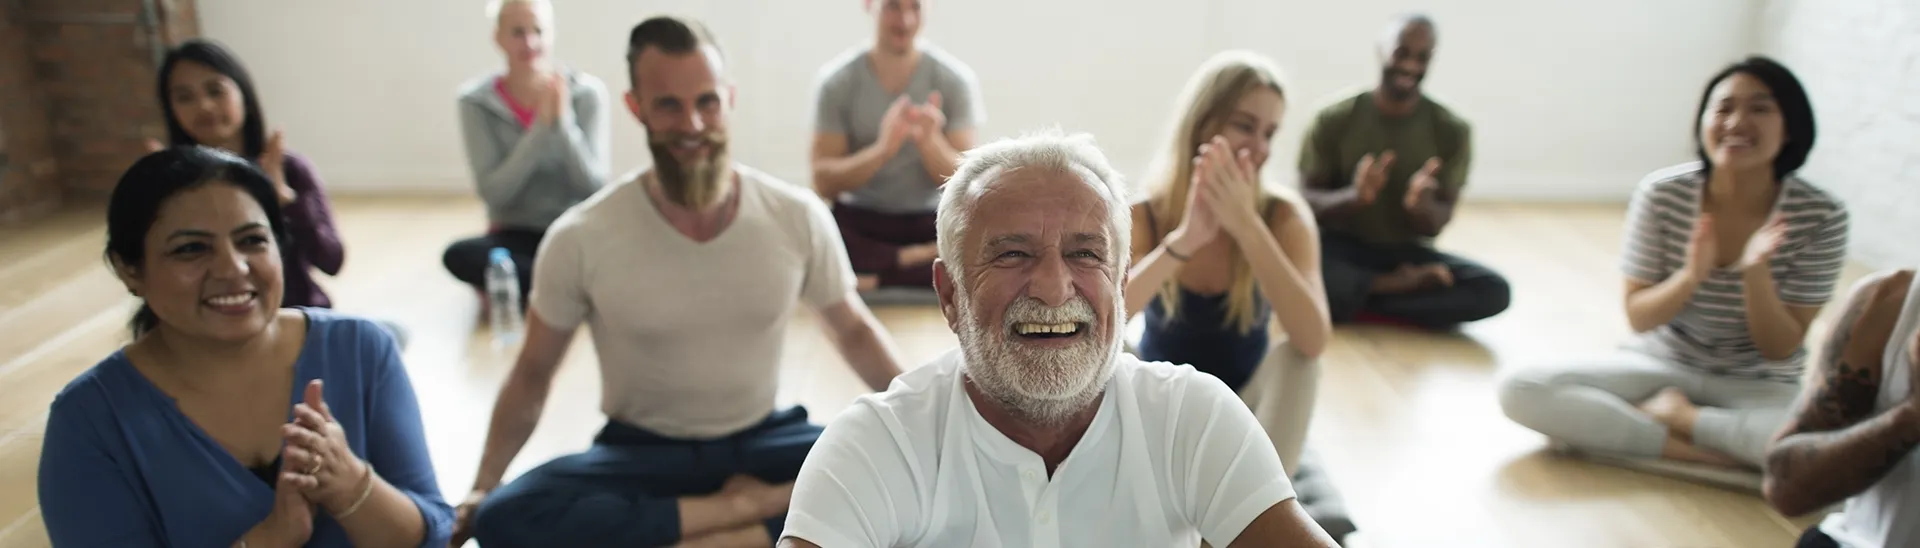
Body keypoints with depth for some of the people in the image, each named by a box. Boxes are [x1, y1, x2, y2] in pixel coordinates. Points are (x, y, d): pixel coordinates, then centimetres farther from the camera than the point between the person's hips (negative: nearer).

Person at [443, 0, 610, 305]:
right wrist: (541, 126, -22)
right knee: (458, 255, -31)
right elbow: (494, 193, -14)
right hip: (517, 234, 1)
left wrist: (562, 121, -23)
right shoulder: (477, 102, -7)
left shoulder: (587, 92, -8)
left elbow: (594, 186, -11)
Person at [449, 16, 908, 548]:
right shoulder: (581, 239, -13)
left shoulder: (799, 216, -9)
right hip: (641, 452, 0)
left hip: (762, 440, 1)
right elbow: (533, 372, 1)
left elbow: (853, 330, 5)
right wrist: (482, 487, -7)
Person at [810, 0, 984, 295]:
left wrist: (930, 141, -27)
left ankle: (874, 277, -18)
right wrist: (882, 149, -27)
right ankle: (910, 260, -14)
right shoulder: (837, 80, -5)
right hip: (858, 220, 0)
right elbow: (823, 184, -10)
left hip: (930, 222, 1)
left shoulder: (956, 78, -4)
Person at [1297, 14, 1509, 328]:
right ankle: (1399, 285, -13)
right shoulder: (1334, 120, -9)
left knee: (1494, 291, -24)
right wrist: (1353, 197, -31)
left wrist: (1421, 207, -30)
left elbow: (1436, 226, -5)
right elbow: (1306, 202, -9)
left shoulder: (1452, 131, -5)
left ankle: (1348, 302, -19)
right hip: (1341, 246, -2)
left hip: (1405, 252, 2)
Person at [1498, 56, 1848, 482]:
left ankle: (1674, 415, -12)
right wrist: (1690, 276, -27)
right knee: (1520, 390, -24)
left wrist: (1755, 273, -28)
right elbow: (1638, 317, -7)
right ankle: (1705, 454, -20)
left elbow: (1781, 350, -11)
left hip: (1760, 386, -1)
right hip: (1663, 364, 1)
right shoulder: (1663, 193, -13)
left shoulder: (1822, 217, -15)